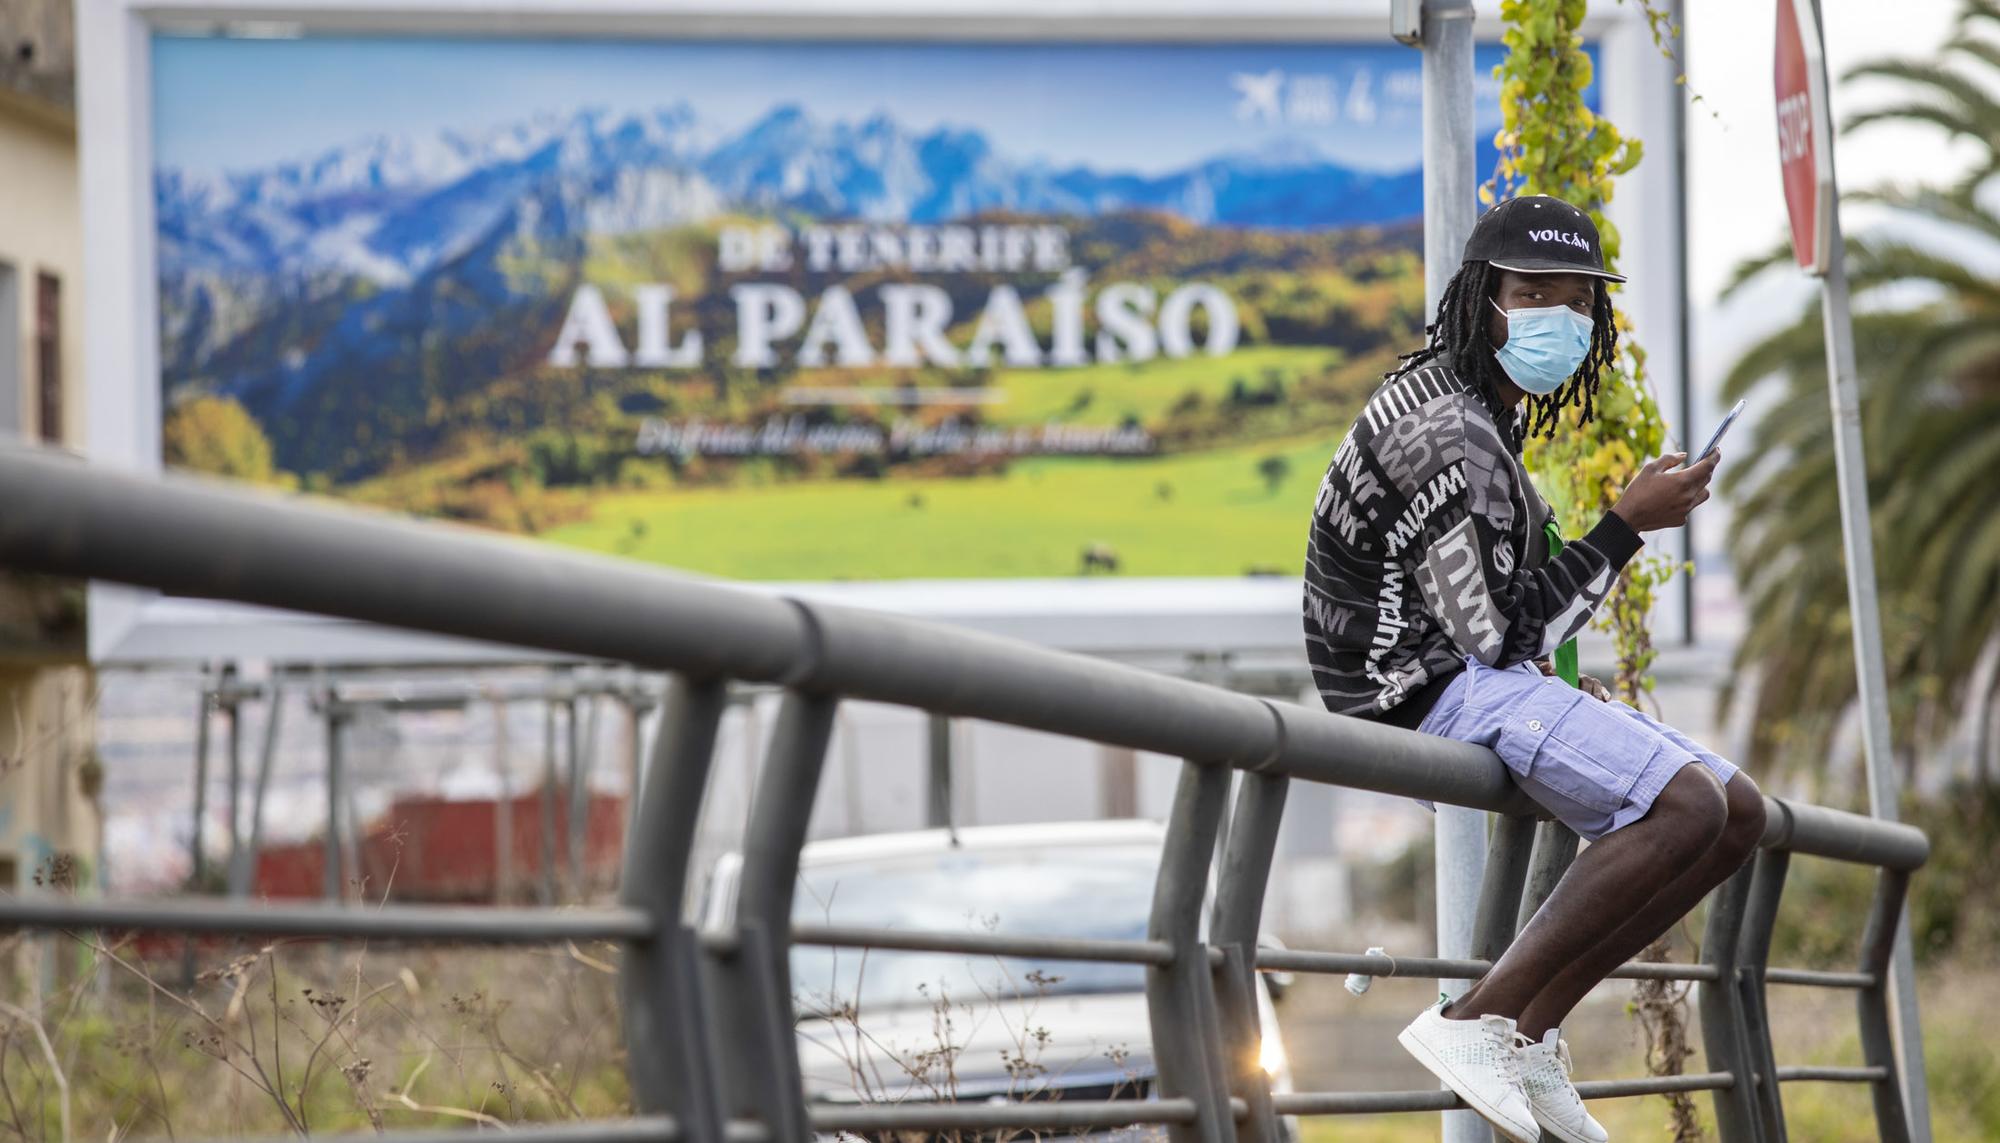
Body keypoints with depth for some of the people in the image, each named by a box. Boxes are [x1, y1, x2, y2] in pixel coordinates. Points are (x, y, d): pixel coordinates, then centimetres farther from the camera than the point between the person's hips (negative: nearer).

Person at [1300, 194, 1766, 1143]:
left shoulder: (1486, 414, 17)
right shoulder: (1447, 436, -18)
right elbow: (1496, 630, -21)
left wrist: (1561, 692, 12)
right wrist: (1626, 527, -16)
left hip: (1496, 682, 11)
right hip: (1430, 687, -11)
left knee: (1741, 814, 5)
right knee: (1686, 805, -27)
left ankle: (1530, 1032, -1)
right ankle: (1475, 1022, -23)